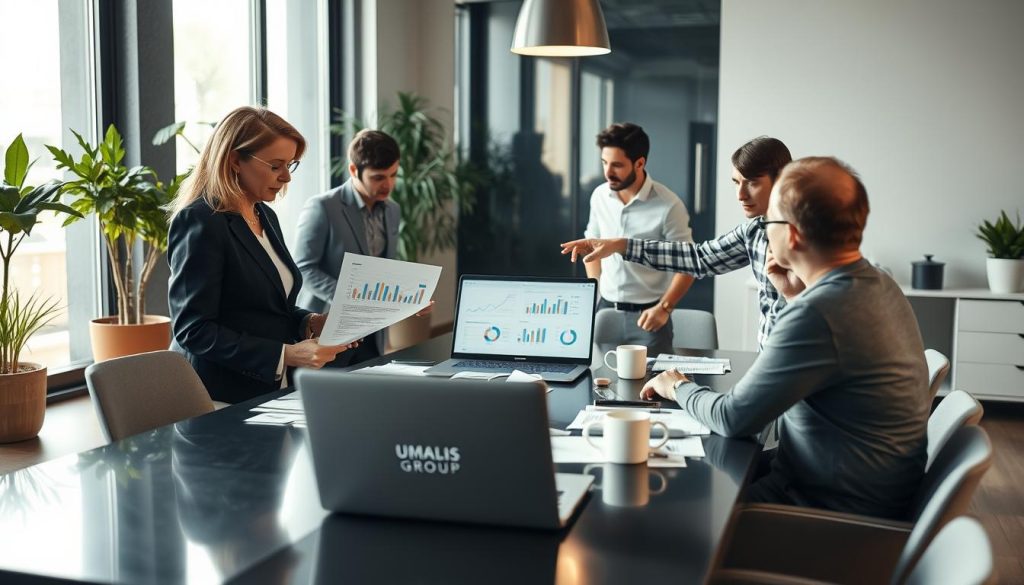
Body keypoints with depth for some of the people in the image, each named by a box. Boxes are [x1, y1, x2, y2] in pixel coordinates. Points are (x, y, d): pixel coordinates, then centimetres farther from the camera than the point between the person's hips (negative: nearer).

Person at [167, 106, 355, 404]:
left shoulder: (266, 216, 12)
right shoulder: (200, 221, -12)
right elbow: (193, 330, -17)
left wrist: (312, 323, 2)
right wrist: (284, 354, -22)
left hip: (272, 389, 8)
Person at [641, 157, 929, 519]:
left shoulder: (817, 314, -29)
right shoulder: (879, 285, 1)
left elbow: (733, 419, -20)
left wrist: (678, 387, -1)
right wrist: (796, 297, 5)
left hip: (835, 507, -9)